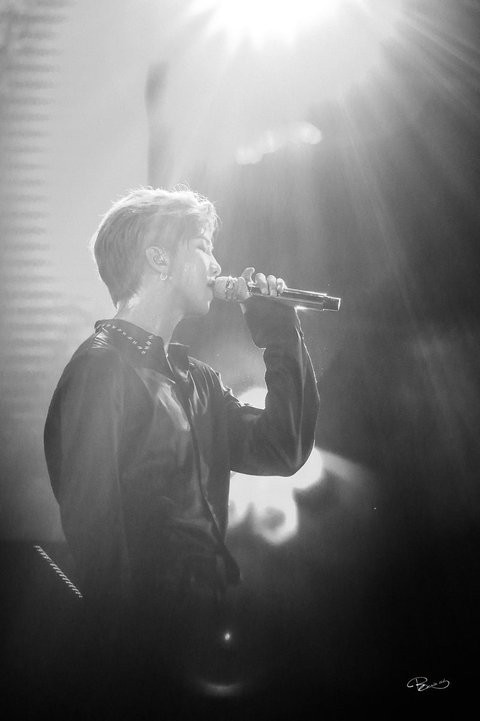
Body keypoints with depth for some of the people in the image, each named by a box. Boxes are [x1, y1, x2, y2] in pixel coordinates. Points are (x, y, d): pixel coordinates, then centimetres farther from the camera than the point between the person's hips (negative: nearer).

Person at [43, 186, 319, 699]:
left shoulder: (194, 378, 14)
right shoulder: (102, 370, -12)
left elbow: (282, 451, 14)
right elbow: (92, 531, -17)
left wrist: (281, 338, 10)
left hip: (208, 621, 8)